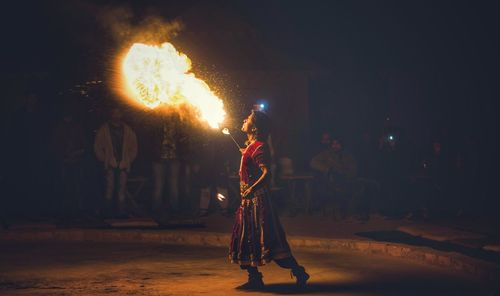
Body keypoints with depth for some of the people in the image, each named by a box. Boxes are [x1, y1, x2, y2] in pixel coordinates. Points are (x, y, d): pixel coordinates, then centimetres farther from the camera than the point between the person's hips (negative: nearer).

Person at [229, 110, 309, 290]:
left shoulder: (258, 147, -15)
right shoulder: (251, 146, 13)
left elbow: (267, 173, -27)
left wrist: (252, 189, -41)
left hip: (257, 198, -10)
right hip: (249, 200, 10)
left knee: (267, 240, -8)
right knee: (246, 239, 9)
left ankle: (298, 272, -2)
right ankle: (254, 279, 14)